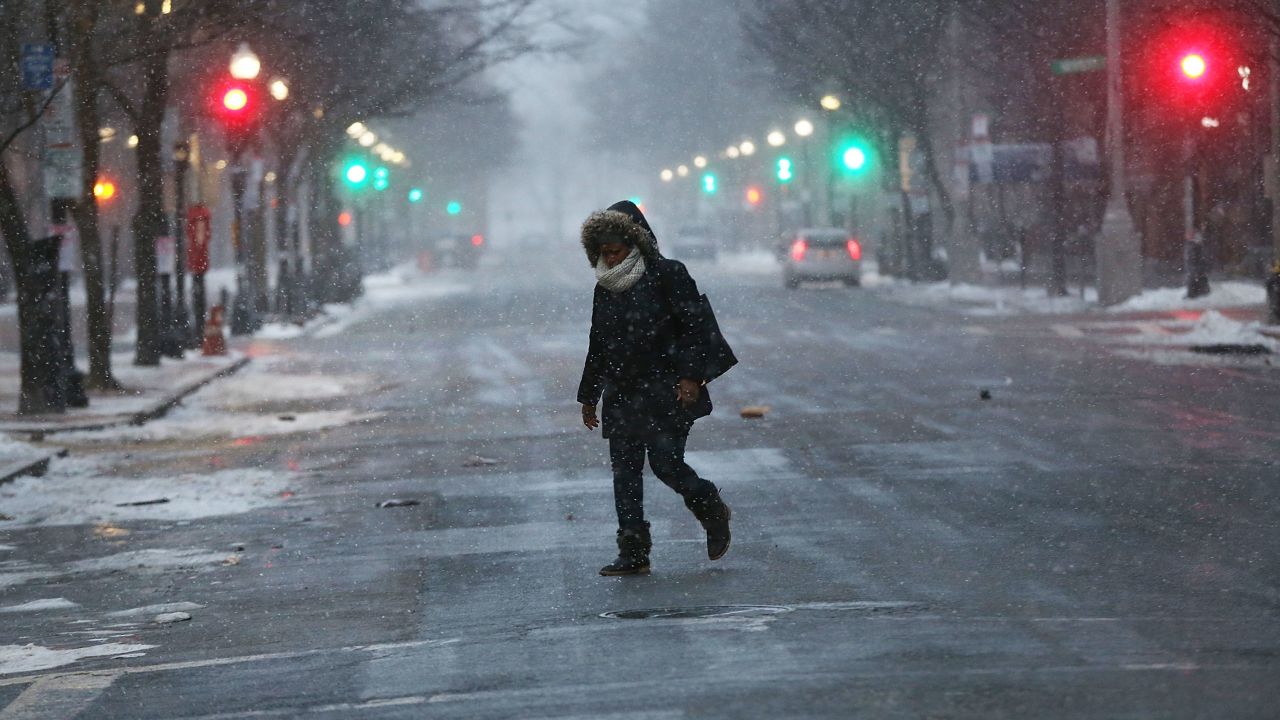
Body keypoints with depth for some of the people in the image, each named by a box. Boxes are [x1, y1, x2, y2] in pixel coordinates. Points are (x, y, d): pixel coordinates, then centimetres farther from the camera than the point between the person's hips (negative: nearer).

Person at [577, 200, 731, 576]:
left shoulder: (666, 275, -5)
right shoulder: (605, 288, 14)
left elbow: (695, 326, -8)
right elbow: (597, 346, 20)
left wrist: (689, 376, -16)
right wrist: (588, 397, 20)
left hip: (666, 392, -6)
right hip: (622, 396, 6)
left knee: (665, 462, -12)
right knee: (624, 469, 0)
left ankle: (712, 510, 17)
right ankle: (633, 553, 3)